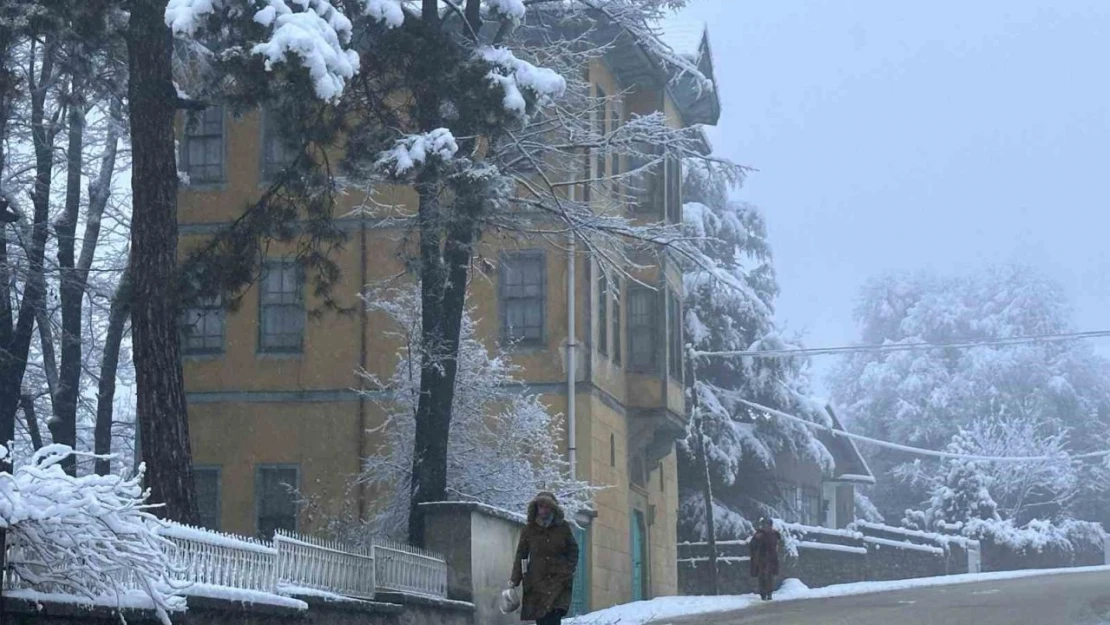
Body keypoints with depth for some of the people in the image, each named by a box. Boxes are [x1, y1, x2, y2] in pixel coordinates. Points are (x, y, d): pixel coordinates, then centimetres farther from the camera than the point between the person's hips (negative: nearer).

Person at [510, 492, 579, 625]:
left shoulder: (563, 527, 5)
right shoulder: (529, 530, 5)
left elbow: (573, 550, 13)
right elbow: (520, 555, 6)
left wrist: (569, 570, -1)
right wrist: (515, 580, 0)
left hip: (559, 579, -1)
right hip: (536, 581, 1)